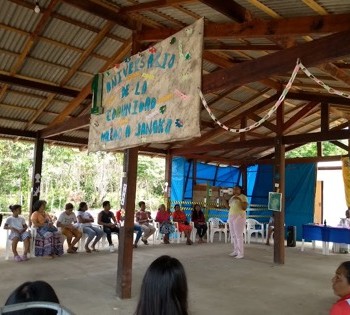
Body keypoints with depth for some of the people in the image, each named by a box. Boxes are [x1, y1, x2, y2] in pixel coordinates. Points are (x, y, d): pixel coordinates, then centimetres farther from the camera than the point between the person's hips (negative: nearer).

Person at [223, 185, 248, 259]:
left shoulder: (243, 196, -8)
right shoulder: (232, 197, 14)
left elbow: (245, 208, -18)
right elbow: (228, 207, 15)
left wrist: (240, 199, -26)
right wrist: (224, 199, 6)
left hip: (239, 217, -8)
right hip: (231, 217, 8)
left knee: (239, 235, -10)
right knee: (233, 235, 8)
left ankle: (241, 253, -8)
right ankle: (235, 251, 15)